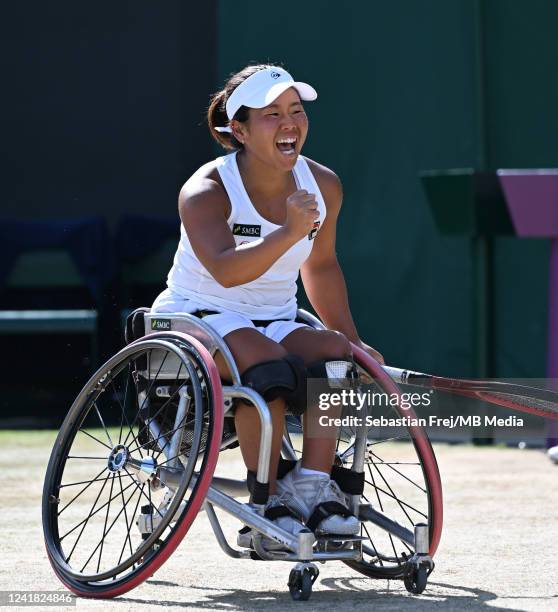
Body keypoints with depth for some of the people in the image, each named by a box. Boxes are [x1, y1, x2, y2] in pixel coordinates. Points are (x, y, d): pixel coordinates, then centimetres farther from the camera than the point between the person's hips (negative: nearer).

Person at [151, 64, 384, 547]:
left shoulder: (323, 186, 0)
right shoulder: (206, 191, -18)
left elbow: (321, 266, 18)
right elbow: (226, 271, -37)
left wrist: (353, 340, 12)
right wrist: (289, 233, -49)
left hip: (275, 323, 6)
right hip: (197, 319, -6)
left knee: (335, 352, -26)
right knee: (266, 360, -36)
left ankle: (312, 486, -24)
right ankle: (268, 503, -30)